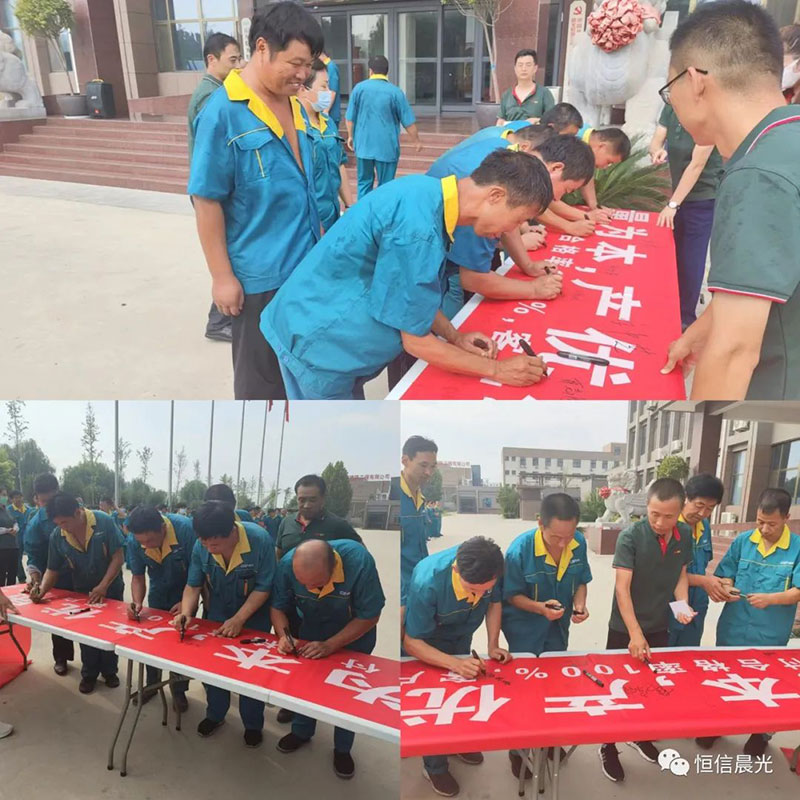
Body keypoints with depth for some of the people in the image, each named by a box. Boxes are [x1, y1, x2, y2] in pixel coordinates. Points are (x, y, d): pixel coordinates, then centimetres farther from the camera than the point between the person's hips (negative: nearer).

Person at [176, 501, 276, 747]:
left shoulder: (260, 540, -35)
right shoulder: (201, 546, -23)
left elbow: (264, 587, -25)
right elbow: (193, 585, -12)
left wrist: (239, 619, -28)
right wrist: (186, 612, -30)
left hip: (254, 615, -3)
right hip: (217, 614, 3)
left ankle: (253, 723, 29)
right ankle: (215, 714, 37)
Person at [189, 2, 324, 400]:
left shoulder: (294, 105, 7)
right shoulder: (223, 112, -16)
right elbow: (207, 201, -15)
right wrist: (222, 276, -15)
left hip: (305, 264, 7)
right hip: (260, 274, -7)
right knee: (262, 375, 9)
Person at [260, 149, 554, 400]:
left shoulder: (428, 190, -3)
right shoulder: (417, 230, -30)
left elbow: (414, 292, 10)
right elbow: (415, 339, -20)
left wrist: (454, 337, 2)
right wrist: (495, 369, -13)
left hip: (327, 324, 8)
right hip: (318, 341, -8)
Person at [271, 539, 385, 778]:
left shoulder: (359, 562, -41)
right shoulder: (287, 564, -33)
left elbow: (369, 616, -28)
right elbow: (278, 606, -15)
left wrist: (330, 645, -33)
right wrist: (283, 635, -33)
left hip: (354, 633, -2)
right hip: (312, 630, 3)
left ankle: (342, 749, 29)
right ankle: (301, 732, 38)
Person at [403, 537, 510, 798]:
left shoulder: (488, 573, -33)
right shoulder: (427, 583, -45)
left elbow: (494, 603, -9)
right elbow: (412, 643, -34)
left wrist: (493, 645, -19)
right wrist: (455, 664, -44)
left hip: (461, 637, 5)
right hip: (425, 641, -4)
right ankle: (435, 767, 28)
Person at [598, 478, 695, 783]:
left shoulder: (685, 535, -6)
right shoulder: (630, 536, -22)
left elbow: (681, 574, 8)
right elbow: (622, 588, -24)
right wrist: (635, 633, -30)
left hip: (660, 627, 5)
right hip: (625, 629, -5)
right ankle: (608, 747, 26)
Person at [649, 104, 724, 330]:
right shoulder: (671, 108, -1)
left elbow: (697, 164, -22)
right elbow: (655, 141, -2)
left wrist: (672, 204, -22)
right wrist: (657, 151, -28)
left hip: (704, 199, -7)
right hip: (680, 194, 7)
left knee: (690, 260, -4)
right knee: (674, 255, 15)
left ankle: (685, 318, 9)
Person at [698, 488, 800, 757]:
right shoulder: (742, 541, -3)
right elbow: (725, 575, 3)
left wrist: (771, 598, -28)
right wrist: (726, 587, -18)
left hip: (770, 636, -2)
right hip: (733, 630, 2)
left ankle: (761, 733, 40)